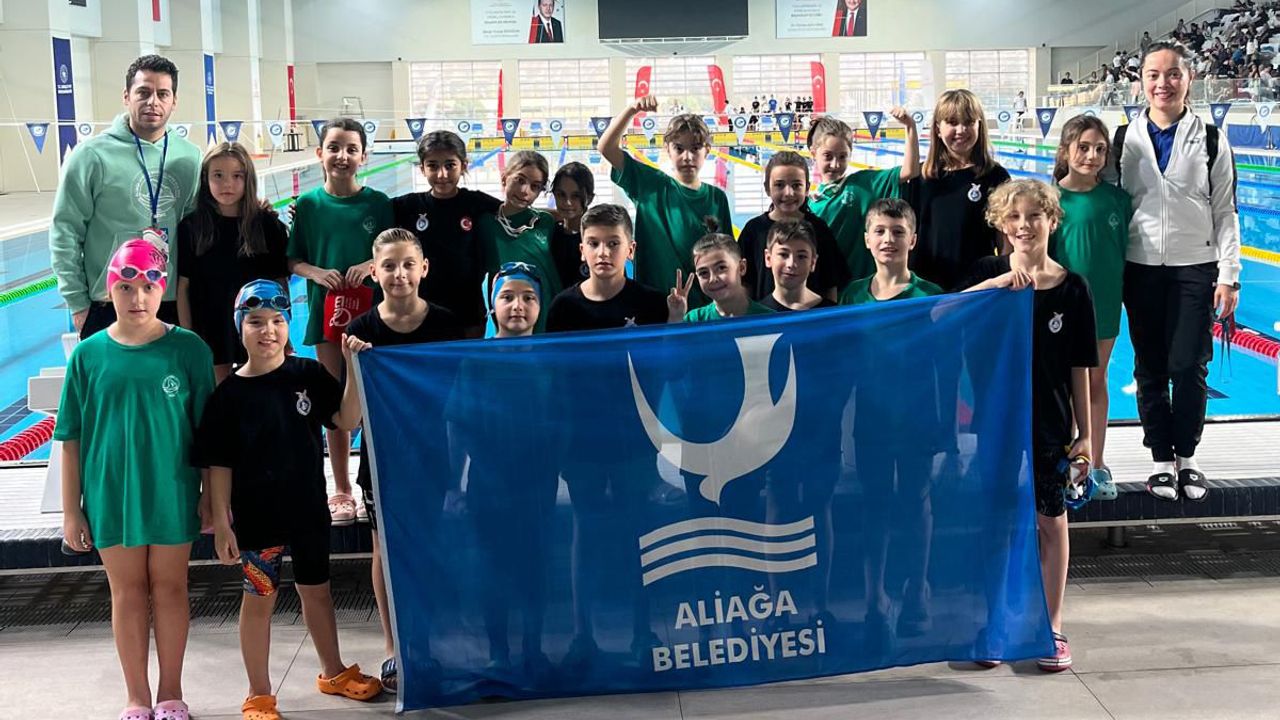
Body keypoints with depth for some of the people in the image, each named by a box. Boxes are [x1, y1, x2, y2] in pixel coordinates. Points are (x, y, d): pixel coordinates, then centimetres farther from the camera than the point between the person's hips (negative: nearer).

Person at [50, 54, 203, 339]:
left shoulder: (189, 156, 6)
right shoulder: (93, 155, -5)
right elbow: (65, 231, -3)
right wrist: (78, 303, -6)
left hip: (173, 304, 3)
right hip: (107, 307, -3)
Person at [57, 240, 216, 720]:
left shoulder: (188, 349, -6)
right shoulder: (89, 355, -3)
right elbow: (72, 439, 1)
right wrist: (71, 511, 0)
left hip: (172, 493, -1)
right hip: (111, 494, 1)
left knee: (169, 587, 10)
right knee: (127, 591, 11)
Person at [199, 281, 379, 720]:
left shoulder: (308, 375, -3)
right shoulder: (229, 394, -9)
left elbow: (347, 420, -8)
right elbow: (219, 464, -7)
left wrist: (353, 367, -19)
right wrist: (221, 523, -9)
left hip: (308, 509, 3)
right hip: (256, 515, -2)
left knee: (316, 589, 18)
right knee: (259, 598, 9)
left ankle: (333, 672, 37)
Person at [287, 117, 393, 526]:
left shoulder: (377, 203, -1)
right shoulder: (308, 204, 0)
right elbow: (293, 261, 5)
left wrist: (372, 265, -15)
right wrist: (317, 272, -13)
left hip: (371, 312, -1)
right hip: (327, 311, 1)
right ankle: (341, 490, 18)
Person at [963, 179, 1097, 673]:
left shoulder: (1071, 288, -3)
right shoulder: (988, 275, -1)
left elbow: (1079, 368, 1)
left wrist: (1084, 433, 0)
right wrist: (1000, 282, -31)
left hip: (1048, 426, 0)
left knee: (1051, 521, 9)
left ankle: (1051, 626, 21)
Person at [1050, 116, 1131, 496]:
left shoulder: (1117, 198, -2)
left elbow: (1125, 248, 6)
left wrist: (1120, 291, 2)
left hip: (1104, 302, 2)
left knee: (1096, 382, 12)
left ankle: (1097, 464, 22)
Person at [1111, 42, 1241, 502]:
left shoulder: (1210, 139, 1)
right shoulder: (1124, 139, 4)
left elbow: (1225, 213, 2)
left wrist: (1229, 277, -4)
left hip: (1195, 269, -1)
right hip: (1141, 269, 1)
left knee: (1190, 367, -1)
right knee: (1150, 368, 6)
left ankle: (1186, 457, 15)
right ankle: (1161, 460, 16)